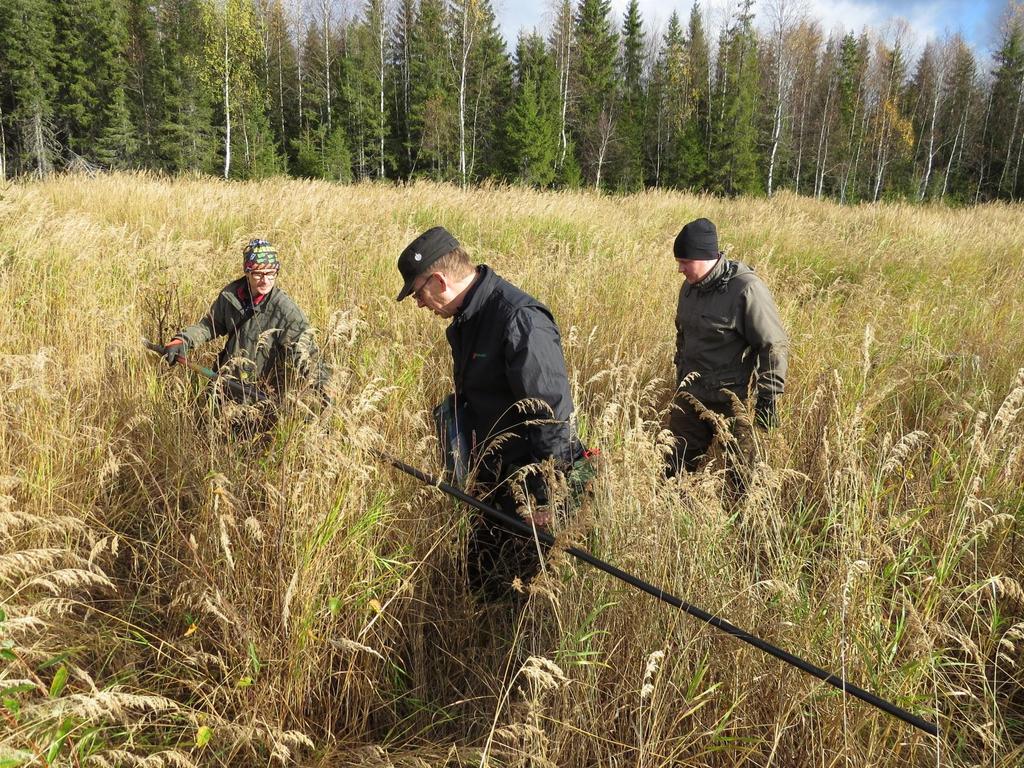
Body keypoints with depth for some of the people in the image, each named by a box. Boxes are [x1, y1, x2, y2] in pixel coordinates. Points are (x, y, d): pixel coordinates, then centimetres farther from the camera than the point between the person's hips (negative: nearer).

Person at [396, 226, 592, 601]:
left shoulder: (520, 319, -24)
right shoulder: (466, 319, 7)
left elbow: (552, 414, -25)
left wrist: (545, 497, -22)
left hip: (530, 485, -9)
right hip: (491, 478, 9)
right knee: (481, 584, 19)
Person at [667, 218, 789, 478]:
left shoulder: (746, 289, -18)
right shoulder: (690, 286, 6)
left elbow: (775, 346, -15)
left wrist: (767, 398, -15)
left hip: (732, 402, -7)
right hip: (690, 396, 7)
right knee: (674, 468, 10)